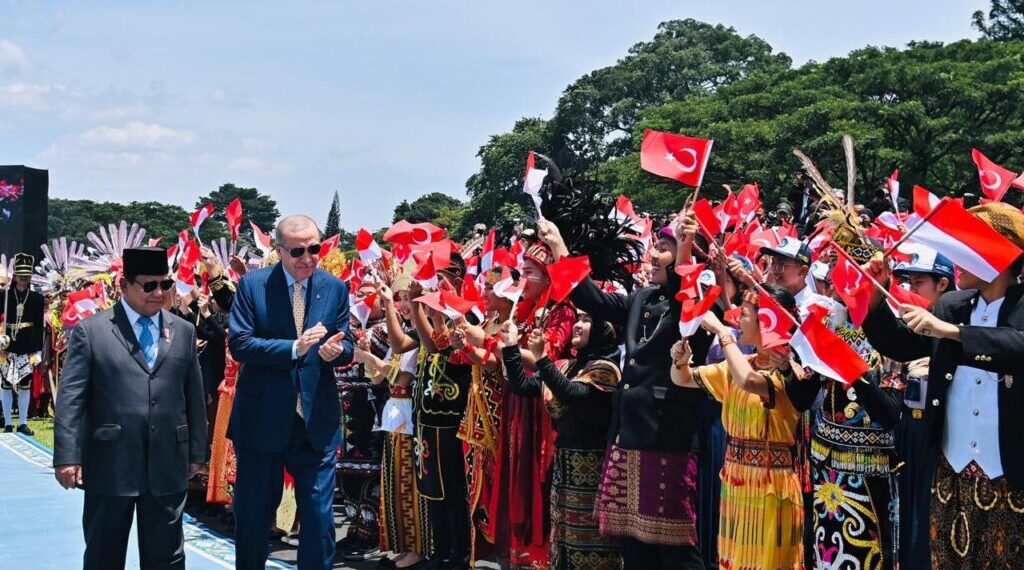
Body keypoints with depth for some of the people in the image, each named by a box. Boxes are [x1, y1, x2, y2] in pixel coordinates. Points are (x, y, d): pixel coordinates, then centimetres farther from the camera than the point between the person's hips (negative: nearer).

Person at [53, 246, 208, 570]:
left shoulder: (183, 332, 9)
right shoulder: (90, 331, -1)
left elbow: (194, 396, 12)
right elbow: (71, 399, -6)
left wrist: (197, 452, 11)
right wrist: (67, 456, -13)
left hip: (168, 467, 3)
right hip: (109, 467, -2)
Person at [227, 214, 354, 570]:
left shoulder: (336, 288, 2)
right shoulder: (252, 284, -4)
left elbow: (346, 346, 5)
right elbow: (238, 343, -11)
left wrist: (335, 350, -19)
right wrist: (294, 347, -23)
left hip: (316, 419, 1)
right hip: (262, 417, -1)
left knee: (319, 517, 6)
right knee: (253, 515, 12)